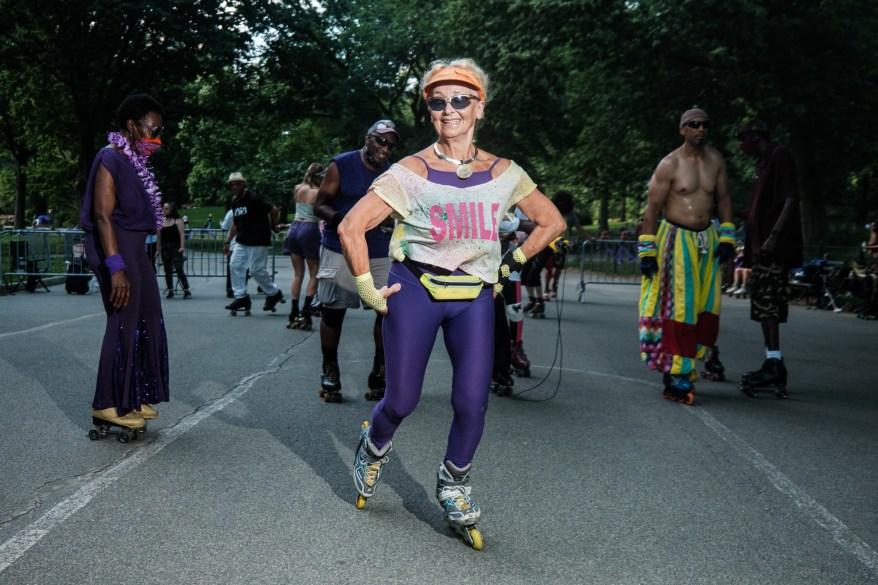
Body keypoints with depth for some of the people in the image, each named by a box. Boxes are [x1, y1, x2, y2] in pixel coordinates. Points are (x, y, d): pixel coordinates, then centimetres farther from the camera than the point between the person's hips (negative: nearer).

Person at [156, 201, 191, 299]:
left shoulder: (177, 221, -3)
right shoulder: (161, 221, 9)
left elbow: (182, 234, -10)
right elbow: (159, 237, 11)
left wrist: (182, 246, -21)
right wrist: (158, 249, 7)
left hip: (176, 247, -5)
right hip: (164, 248, 5)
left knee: (179, 269, -8)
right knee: (168, 271, 7)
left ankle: (186, 291, -4)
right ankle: (170, 291, 13)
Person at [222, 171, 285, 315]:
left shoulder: (253, 198, -13)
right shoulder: (235, 202, 12)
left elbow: (273, 210, -12)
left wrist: (273, 227, 0)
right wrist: (228, 242, 20)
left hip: (258, 241, -8)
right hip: (241, 241, 8)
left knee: (257, 269, -7)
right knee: (235, 265, -1)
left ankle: (274, 293, 13)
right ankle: (241, 297, 6)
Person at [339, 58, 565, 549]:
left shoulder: (504, 174, 2)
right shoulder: (410, 173, -7)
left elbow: (553, 222, 14)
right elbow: (352, 227, -8)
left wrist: (510, 265, 12)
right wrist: (369, 290, -7)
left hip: (475, 296, 2)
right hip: (415, 290, -2)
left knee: (472, 401, -8)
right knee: (403, 400, 2)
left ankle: (454, 486, 20)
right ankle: (375, 446, 38)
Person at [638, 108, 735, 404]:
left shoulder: (715, 159, 8)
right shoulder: (669, 165, -8)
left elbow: (723, 198, 17)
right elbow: (652, 209, -7)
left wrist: (726, 238, 10)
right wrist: (647, 251, -10)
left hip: (707, 239, 6)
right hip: (676, 240, -6)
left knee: (705, 307, 5)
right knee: (677, 308, -7)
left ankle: (687, 366, 17)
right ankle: (676, 377, -3)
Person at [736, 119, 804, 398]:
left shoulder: (780, 155, -6)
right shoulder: (763, 162, 21)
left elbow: (790, 199, -15)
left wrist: (774, 236, -22)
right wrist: (752, 245, 20)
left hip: (774, 246, -10)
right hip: (761, 245, 10)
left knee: (766, 301, -15)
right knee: (766, 304, 10)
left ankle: (774, 362, -17)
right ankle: (773, 362, 14)